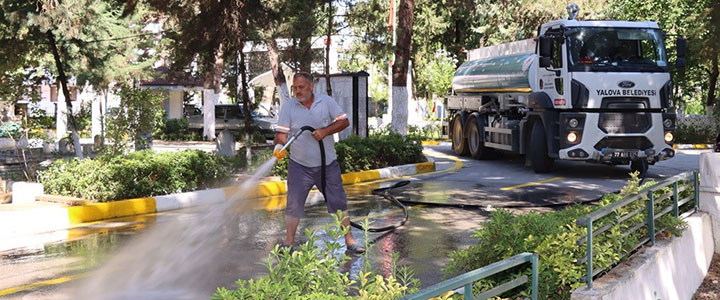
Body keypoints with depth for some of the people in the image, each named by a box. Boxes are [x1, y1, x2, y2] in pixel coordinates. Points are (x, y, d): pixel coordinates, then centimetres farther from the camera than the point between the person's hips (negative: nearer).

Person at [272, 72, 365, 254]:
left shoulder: (326, 102, -1)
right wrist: (279, 146, -29)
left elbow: (344, 121, -3)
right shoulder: (288, 106, -2)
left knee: (338, 202, 5)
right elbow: (282, 132, -8)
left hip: (328, 164, 0)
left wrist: (325, 131, -18)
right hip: (299, 166, 0)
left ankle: (350, 241, 14)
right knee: (294, 205, 0)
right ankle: (289, 242, 13)